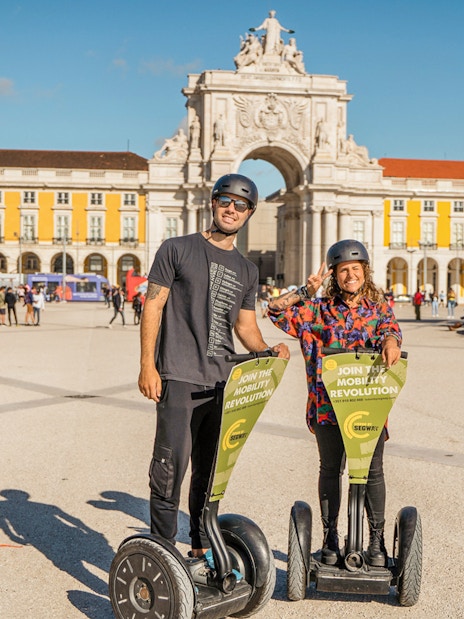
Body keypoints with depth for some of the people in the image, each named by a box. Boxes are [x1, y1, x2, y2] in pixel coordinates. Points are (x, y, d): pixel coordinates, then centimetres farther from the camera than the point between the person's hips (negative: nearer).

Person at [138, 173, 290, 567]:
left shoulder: (247, 271, 16)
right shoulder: (178, 249, 2)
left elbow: (246, 326, 18)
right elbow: (153, 306, -2)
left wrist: (268, 351, -4)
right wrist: (147, 365, -10)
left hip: (223, 381, 5)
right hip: (178, 377, -5)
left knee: (210, 470, 12)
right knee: (171, 464, -7)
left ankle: (202, 550, 24)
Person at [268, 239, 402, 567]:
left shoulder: (379, 307, 8)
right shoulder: (319, 307, 6)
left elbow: (390, 329, -12)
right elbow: (276, 310, 1)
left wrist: (391, 342, -35)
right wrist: (305, 292, -9)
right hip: (328, 401, 0)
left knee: (373, 470, 4)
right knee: (331, 468, 9)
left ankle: (377, 539, 18)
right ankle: (330, 537, 22)